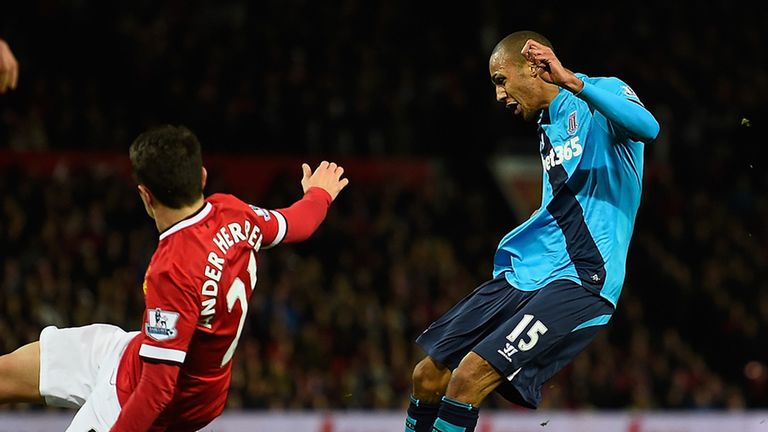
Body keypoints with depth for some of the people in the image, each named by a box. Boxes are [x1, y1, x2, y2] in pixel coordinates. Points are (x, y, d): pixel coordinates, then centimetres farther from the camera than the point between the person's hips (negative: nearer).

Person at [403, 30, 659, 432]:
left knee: (470, 376, -21)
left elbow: (647, 127, -30)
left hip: (580, 280, -9)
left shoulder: (602, 96, -7)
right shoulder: (548, 127, 19)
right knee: (428, 376, 5)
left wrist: (572, 81, -36)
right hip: (523, 275, 9)